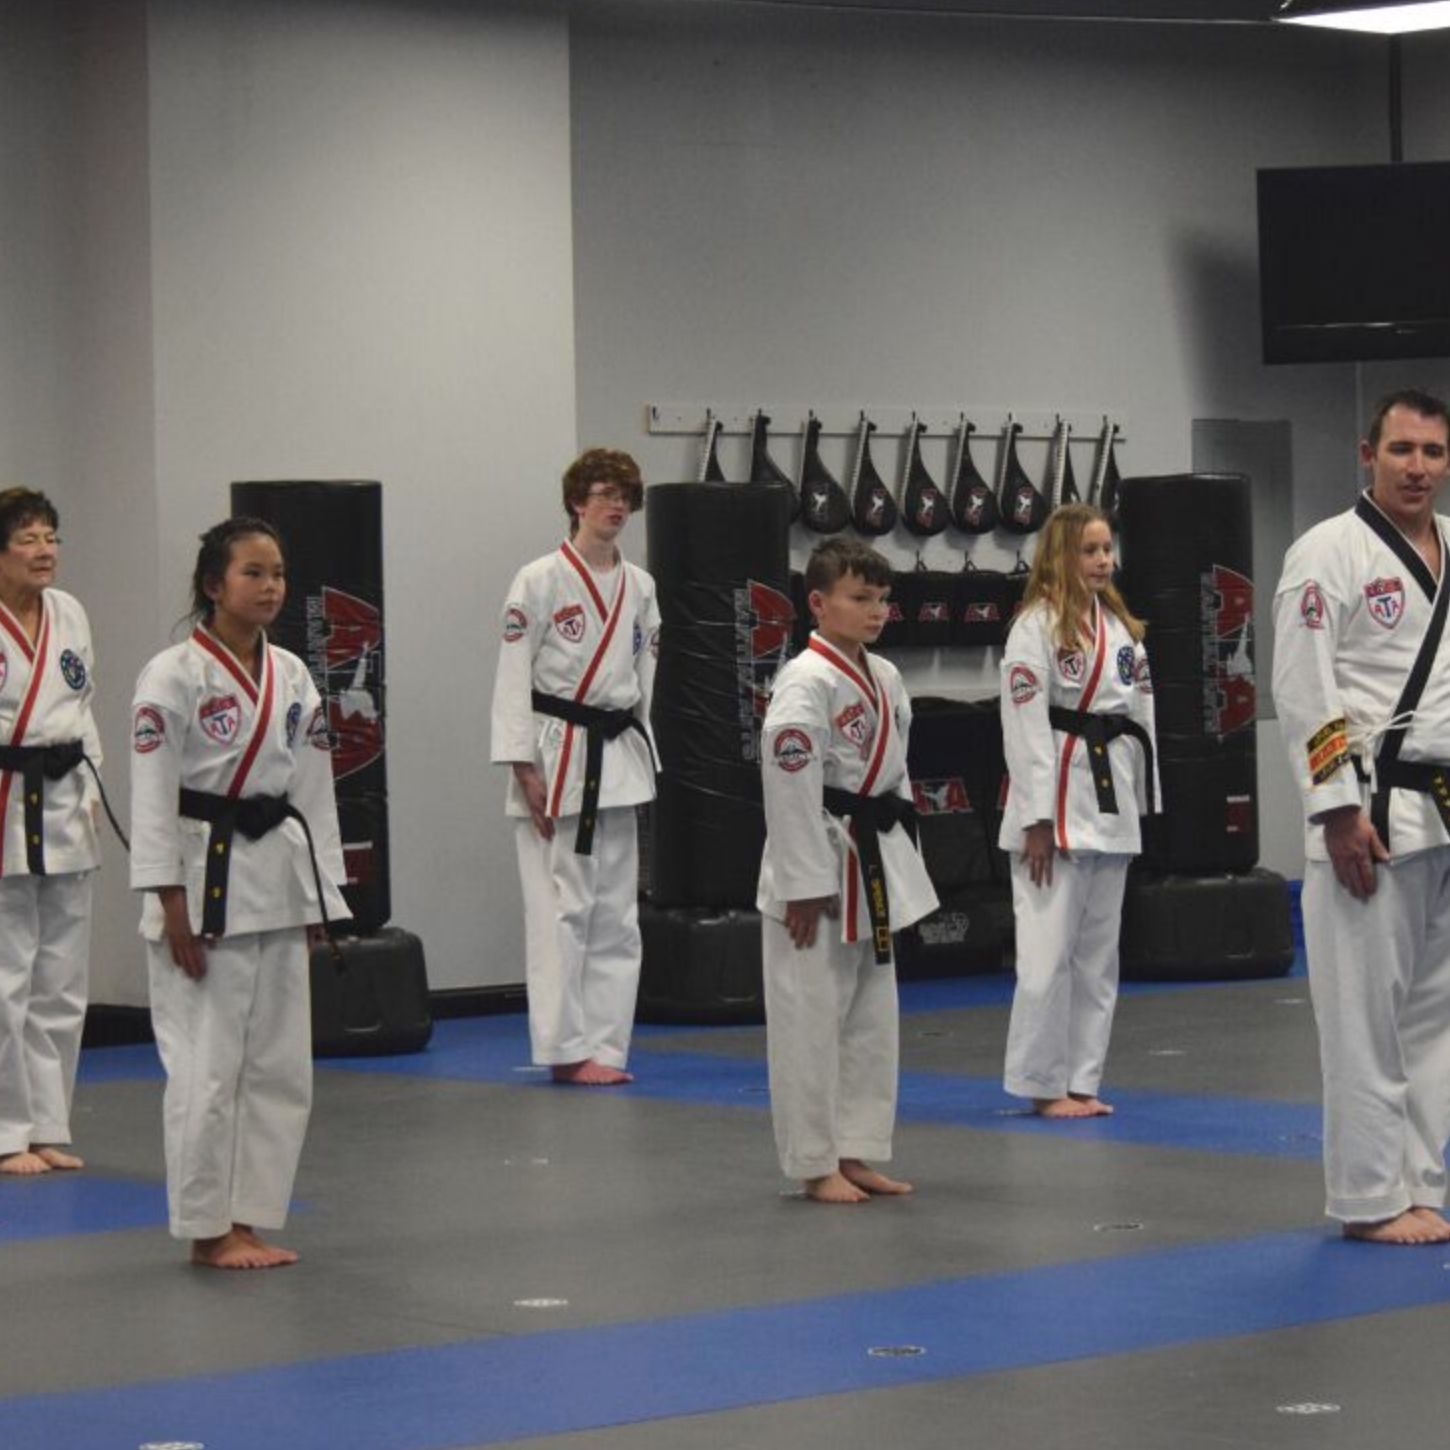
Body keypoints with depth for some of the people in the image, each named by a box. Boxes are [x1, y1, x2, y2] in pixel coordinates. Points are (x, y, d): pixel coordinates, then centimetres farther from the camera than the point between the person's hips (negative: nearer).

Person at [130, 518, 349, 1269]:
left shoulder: (292, 676, 8)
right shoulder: (173, 676, -9)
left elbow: (313, 790, 11)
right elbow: (152, 797, -11)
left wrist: (318, 901, 9)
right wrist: (173, 909, -15)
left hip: (277, 882, 6)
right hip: (203, 882, -6)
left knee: (280, 1066, 8)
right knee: (207, 1066, -4)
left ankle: (250, 1220, 18)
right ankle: (207, 1229, 7)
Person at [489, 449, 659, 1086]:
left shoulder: (639, 586, 10)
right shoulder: (540, 580, -8)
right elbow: (514, 676, -10)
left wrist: (638, 760, 13)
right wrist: (525, 770, -15)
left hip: (618, 756, 6)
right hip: (558, 753, -6)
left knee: (616, 913, 7)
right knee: (562, 907, -6)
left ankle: (604, 1045, 13)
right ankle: (567, 1048, 0)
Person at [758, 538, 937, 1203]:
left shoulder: (885, 678, 9)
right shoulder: (806, 684, -17)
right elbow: (790, 787, -20)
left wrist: (895, 861, 15)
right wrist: (805, 887, -20)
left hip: (875, 867, 9)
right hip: (818, 865, -9)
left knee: (872, 1016, 13)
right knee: (812, 1019, -2)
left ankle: (854, 1153, 22)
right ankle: (815, 1164, 5)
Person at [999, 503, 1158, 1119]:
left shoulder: (1120, 627, 13)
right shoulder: (1036, 626, -9)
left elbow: (1141, 714, 15)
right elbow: (1025, 725, -13)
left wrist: (1142, 804, 11)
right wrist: (1037, 820, -17)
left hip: (1111, 799, 7)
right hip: (1058, 798, -7)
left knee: (1098, 951, 11)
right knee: (1050, 949, -6)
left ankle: (1081, 1081, 18)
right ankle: (1042, 1084, 3)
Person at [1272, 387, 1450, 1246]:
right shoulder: (1330, 554, -8)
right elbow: (1303, 692, -13)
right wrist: (1340, 810, -18)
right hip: (1373, 811, -6)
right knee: (1366, 1014, -2)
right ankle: (1372, 1198, 5)